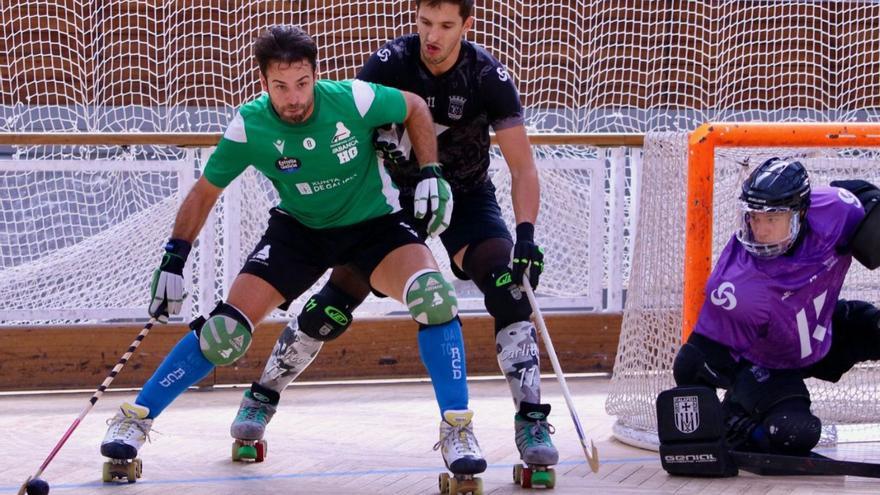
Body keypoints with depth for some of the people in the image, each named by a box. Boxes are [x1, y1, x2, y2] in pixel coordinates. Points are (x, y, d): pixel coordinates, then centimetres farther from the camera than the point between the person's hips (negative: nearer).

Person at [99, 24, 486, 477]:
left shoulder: (354, 100, -25)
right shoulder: (249, 127, -21)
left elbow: (415, 109, -3)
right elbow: (204, 193, -5)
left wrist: (430, 175, -12)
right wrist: (173, 261, -10)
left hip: (375, 223, -1)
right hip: (299, 230, 1)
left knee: (431, 294, -29)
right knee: (227, 329, -12)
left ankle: (457, 430, -19)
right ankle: (135, 419, 5)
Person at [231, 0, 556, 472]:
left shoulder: (488, 76, -21)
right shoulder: (391, 62, -20)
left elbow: (522, 167, -21)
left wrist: (525, 235, -35)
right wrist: (379, 136, -40)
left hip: (467, 197, 0)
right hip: (397, 192, 1)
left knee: (509, 290, -23)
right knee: (336, 299, -4)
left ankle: (531, 422, -19)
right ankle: (262, 398, 15)